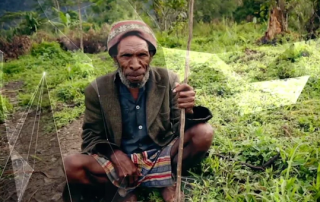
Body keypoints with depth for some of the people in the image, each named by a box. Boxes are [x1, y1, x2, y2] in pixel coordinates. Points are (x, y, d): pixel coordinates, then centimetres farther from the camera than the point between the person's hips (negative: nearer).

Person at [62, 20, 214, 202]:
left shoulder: (167, 80, -8)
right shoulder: (98, 90, -9)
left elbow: (179, 130, -6)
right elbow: (91, 136, 1)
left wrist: (187, 111, -29)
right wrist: (116, 156, -18)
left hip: (161, 155, 1)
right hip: (119, 159, 0)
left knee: (204, 133, -21)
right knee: (71, 166, -24)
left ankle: (168, 180, 0)